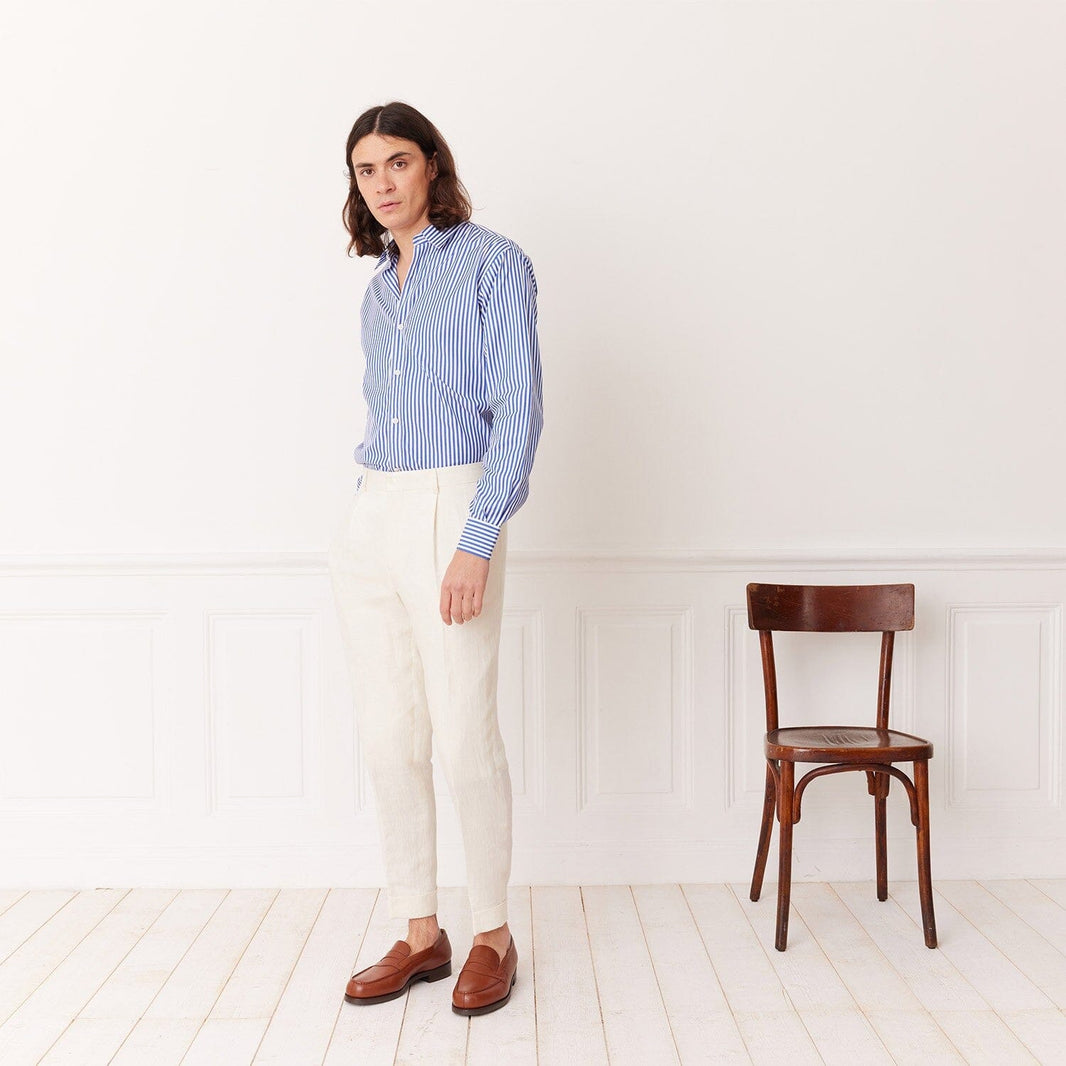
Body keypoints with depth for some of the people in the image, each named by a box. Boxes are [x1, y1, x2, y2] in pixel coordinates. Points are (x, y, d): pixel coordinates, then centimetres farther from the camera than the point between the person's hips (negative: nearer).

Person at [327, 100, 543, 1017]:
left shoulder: (493, 263, -5)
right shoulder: (380, 288, 16)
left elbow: (520, 409, -12)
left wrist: (476, 541, -19)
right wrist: (365, 519, 17)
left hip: (453, 512, -7)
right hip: (371, 517, 7)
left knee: (465, 737, -3)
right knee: (389, 738, 7)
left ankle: (493, 935, 15)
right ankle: (421, 934, 20)